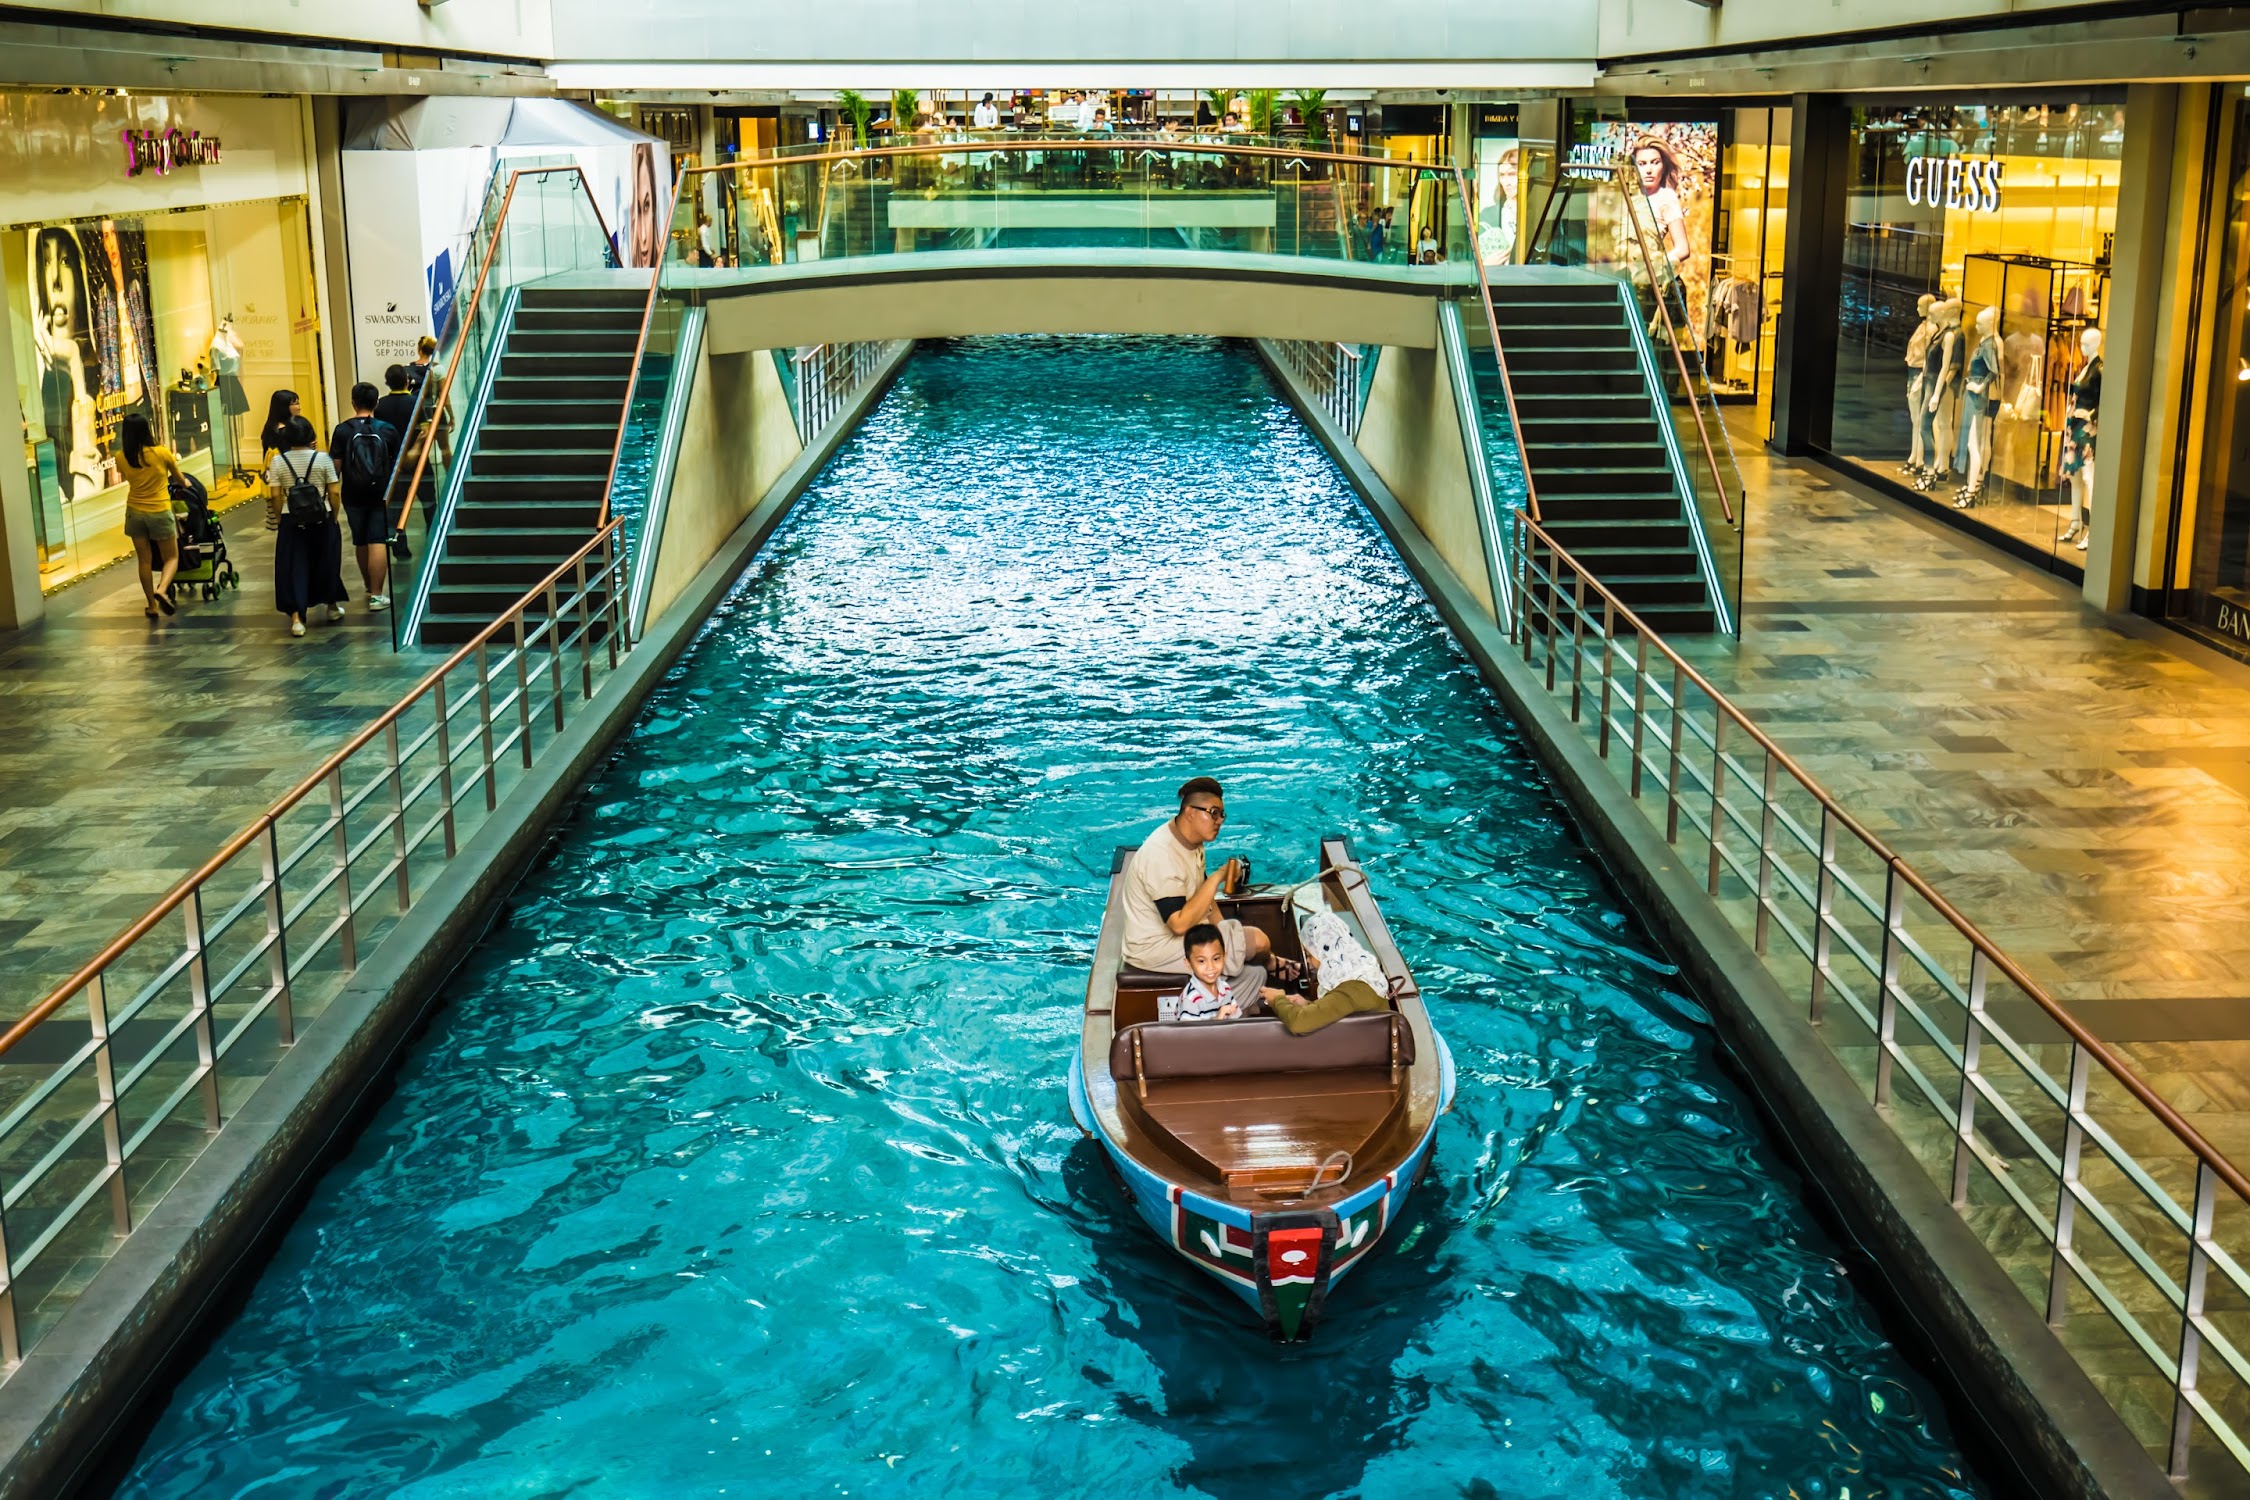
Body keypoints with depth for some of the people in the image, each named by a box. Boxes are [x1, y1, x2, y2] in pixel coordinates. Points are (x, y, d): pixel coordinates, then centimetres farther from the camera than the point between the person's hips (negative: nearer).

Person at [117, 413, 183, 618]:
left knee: (145, 560, 12)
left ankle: (151, 605, 16)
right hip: (160, 513, -3)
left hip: (135, 513, 3)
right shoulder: (162, 453, -12)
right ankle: (162, 590, -16)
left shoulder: (122, 457, -8)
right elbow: (178, 476, 4)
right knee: (171, 557, 10)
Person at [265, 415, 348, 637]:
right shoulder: (322, 458, -5)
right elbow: (333, 492, -5)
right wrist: (334, 517, 7)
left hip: (292, 523, 0)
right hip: (321, 520, 0)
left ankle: (296, 617, -8)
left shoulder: (278, 461, -4)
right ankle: (332, 605, 35)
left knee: (293, 567, 2)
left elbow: (276, 495, -5)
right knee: (325, 562, 18)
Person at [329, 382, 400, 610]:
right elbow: (399, 462, 3)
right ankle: (377, 594, -11)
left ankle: (369, 587, 33)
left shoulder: (342, 430, -6)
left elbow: (335, 465, -6)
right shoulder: (388, 430, -5)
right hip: (381, 495, -1)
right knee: (378, 543, -4)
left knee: (360, 543, 16)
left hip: (353, 496, 1)